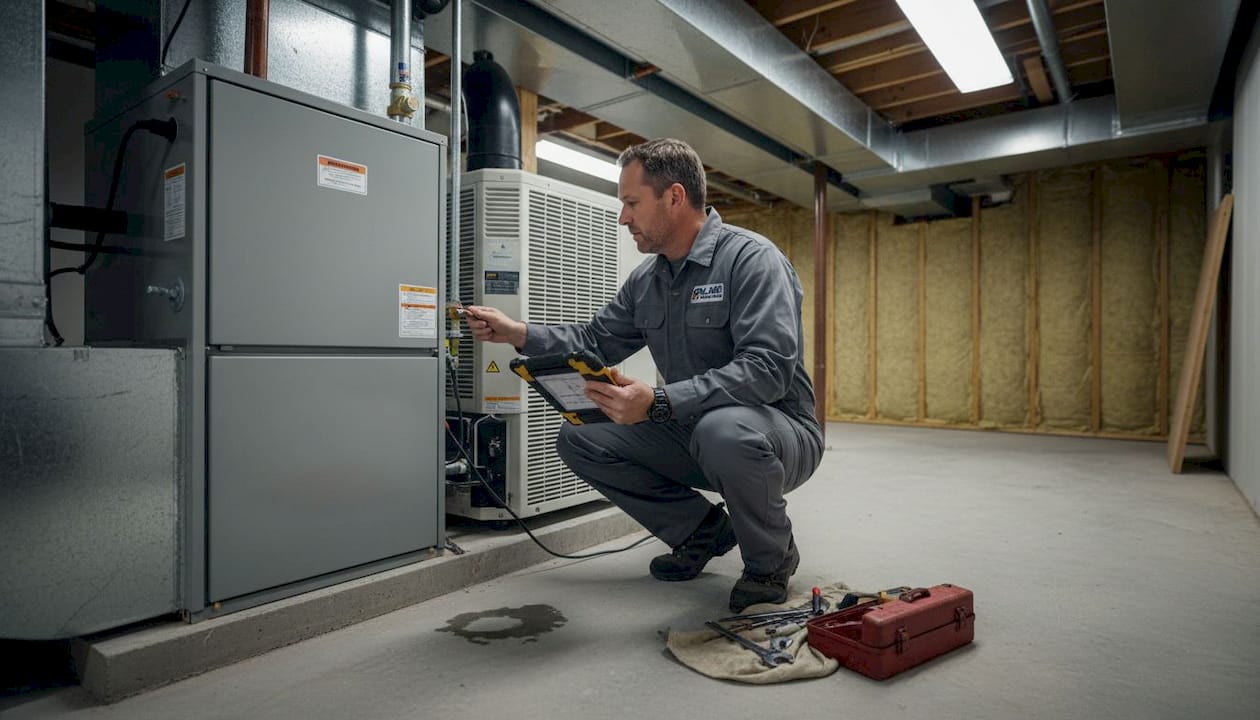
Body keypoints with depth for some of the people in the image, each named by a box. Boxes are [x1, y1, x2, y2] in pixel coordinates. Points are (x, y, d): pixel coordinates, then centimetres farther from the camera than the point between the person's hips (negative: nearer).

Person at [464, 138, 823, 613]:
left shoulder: (751, 258, -18)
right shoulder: (646, 280, 6)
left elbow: (768, 368, -30)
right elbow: (596, 340, 14)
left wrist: (658, 403, -38)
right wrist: (519, 333, 0)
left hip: (776, 431, -7)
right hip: (690, 434, 7)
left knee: (723, 428, -41)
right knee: (578, 439, -2)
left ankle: (771, 559, -7)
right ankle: (702, 530, 11)